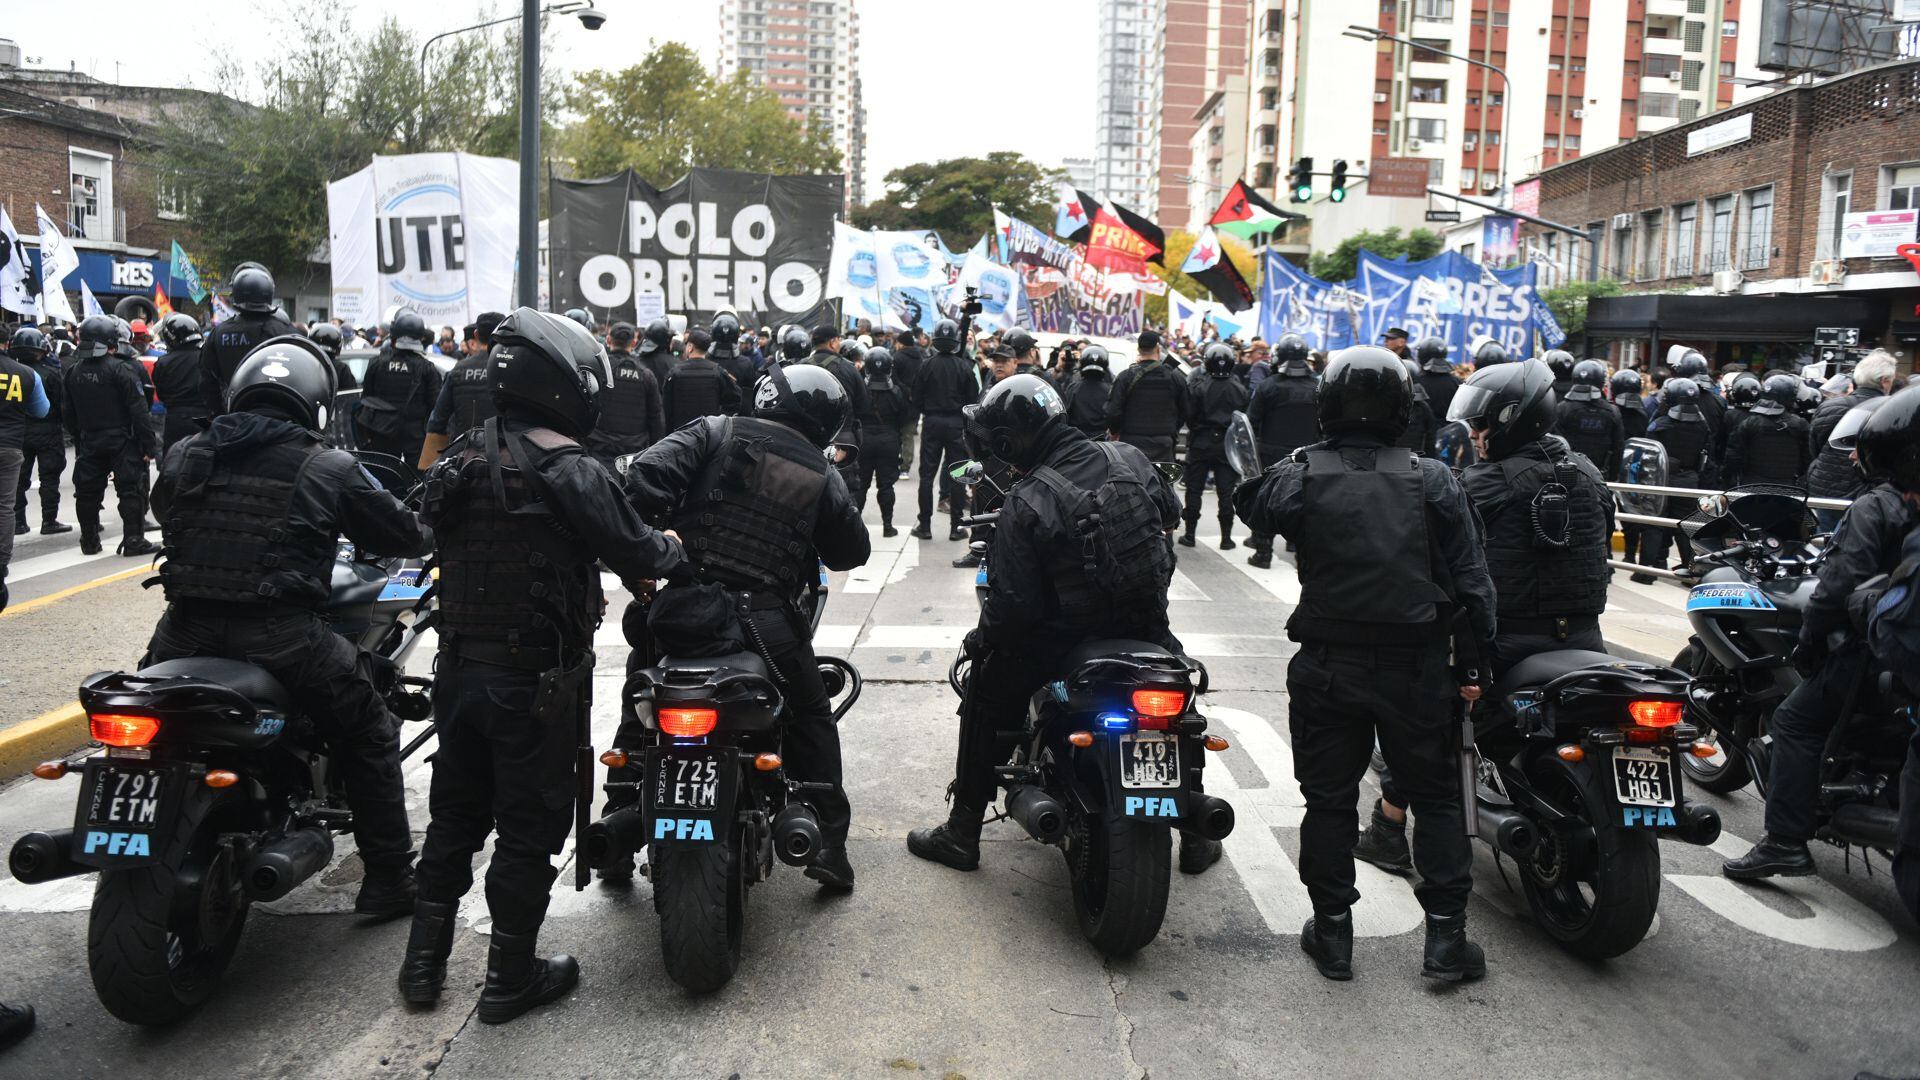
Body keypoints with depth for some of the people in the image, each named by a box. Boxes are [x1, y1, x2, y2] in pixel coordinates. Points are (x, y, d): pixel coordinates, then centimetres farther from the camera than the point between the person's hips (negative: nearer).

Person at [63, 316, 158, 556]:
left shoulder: (73, 372, 6)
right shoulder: (119, 370, -13)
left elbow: (67, 414, 11)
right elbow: (138, 410, -15)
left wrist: (79, 439, 21)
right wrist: (149, 444, -11)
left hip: (89, 443, 6)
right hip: (121, 441, -6)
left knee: (88, 491, 12)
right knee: (130, 489, -1)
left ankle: (89, 541, 18)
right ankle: (134, 540, -2)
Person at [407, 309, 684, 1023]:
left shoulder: (460, 460, 4)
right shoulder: (570, 473, -18)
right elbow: (635, 551, -15)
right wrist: (678, 550, 6)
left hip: (460, 667, 7)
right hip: (536, 682, -7)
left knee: (455, 815, 20)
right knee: (531, 826, 7)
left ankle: (424, 962, 28)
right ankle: (510, 978, 18)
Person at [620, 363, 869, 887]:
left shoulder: (716, 433, 2)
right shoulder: (823, 477, 7)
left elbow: (648, 473, -12)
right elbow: (852, 551, 16)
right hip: (768, 622, 1)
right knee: (810, 718, 20)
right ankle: (828, 843, 17)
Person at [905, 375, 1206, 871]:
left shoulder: (1026, 504, -19)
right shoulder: (1129, 458, -5)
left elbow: (1014, 603, -19)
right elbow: (1171, 513, 13)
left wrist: (980, 640, 0)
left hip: (1066, 641, -4)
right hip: (1147, 625, 4)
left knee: (986, 696, 16)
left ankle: (962, 832, 20)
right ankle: (1196, 835, 34)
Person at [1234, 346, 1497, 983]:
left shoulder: (1301, 475, -10)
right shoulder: (1432, 481, -4)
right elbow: (1471, 577, -3)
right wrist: (1474, 662, 5)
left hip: (1326, 667, 0)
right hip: (1415, 669, 1)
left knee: (1329, 798, 11)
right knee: (1434, 796, 13)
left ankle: (1332, 934, 20)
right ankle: (1446, 937, 16)